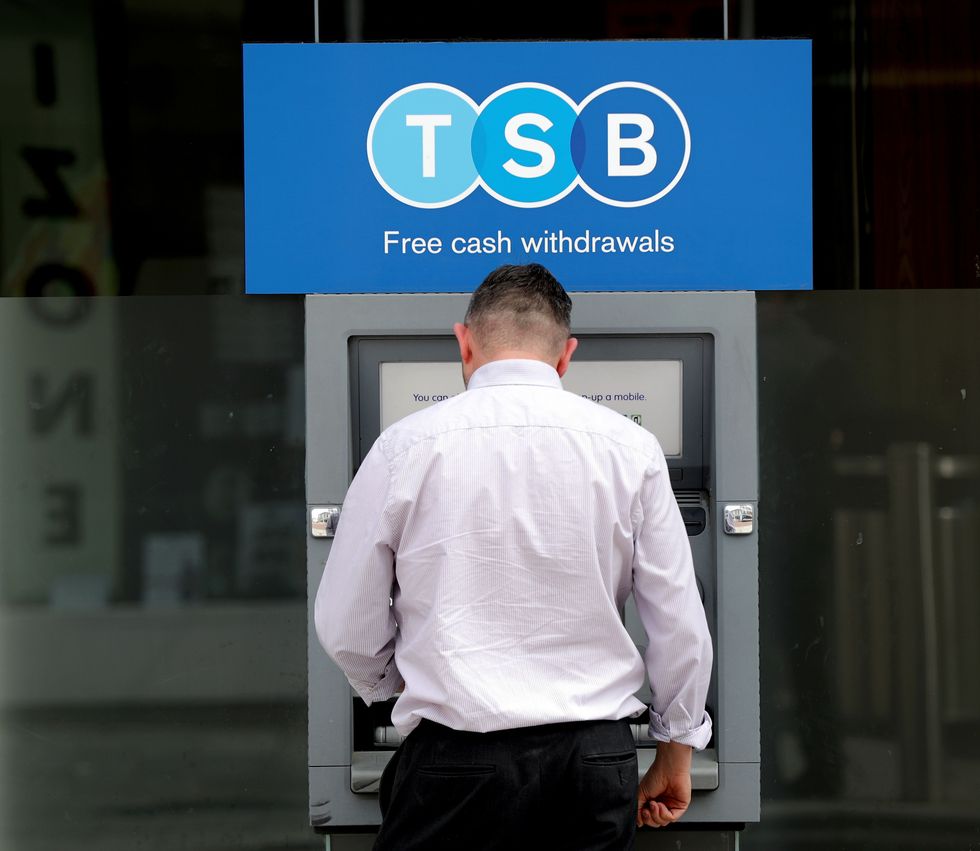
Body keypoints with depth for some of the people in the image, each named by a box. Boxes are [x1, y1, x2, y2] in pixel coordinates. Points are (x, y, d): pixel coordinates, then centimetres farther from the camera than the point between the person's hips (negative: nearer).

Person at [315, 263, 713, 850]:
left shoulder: (407, 447, -3)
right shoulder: (630, 448, 1)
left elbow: (348, 629, 3)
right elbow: (681, 626, 3)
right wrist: (675, 758, 17)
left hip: (458, 761, -2)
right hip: (595, 758, 2)